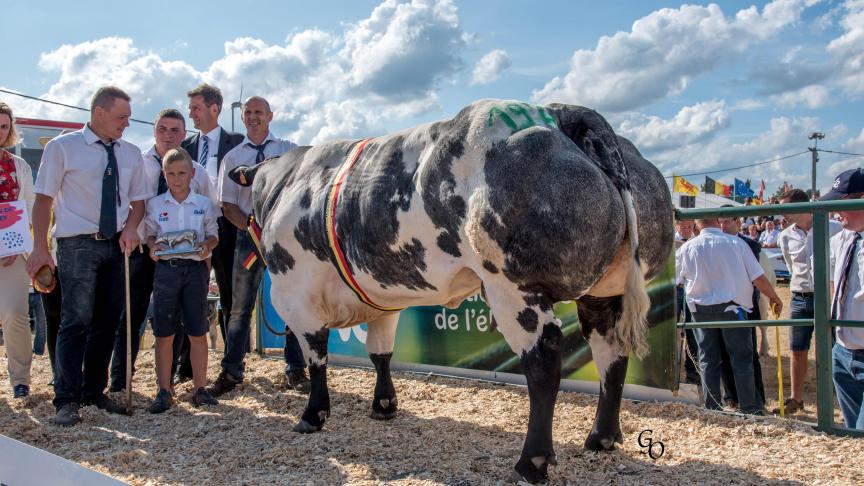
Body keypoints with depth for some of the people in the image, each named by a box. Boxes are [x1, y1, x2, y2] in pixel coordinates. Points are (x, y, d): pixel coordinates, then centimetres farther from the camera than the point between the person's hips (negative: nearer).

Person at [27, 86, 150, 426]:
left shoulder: (131, 154, 9)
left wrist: (131, 228, -5)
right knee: (76, 321, -10)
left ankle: (94, 391, 22)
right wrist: (40, 248, -8)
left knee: (108, 322, 9)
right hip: (77, 245, -5)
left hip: (116, 245, 5)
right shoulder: (62, 147, -3)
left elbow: (138, 200, 15)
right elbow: (44, 198, -3)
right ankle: (67, 400, -1)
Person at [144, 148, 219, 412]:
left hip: (196, 268, 0)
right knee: (164, 334, 3)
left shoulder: (204, 204, 5)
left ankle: (200, 388, 13)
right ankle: (164, 390, 13)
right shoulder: (155, 204, 6)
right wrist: (152, 246, -10)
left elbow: (213, 234, 10)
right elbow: (149, 233, 11)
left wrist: (207, 246, -11)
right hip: (166, 269, 0)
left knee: (198, 333, 4)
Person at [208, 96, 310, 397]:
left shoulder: (289, 150, 10)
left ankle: (295, 370, 9)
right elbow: (228, 205, 6)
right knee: (241, 307, 5)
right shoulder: (233, 157, 11)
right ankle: (231, 372, 13)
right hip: (249, 234, 1)